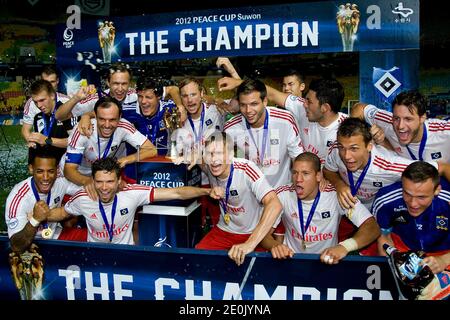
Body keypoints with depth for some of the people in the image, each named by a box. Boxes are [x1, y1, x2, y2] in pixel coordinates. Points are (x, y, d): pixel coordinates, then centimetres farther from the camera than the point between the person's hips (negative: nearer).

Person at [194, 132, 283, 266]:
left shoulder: (246, 169, -29)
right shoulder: (208, 167, -14)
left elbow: (274, 205, -39)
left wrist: (250, 244, -47)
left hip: (252, 234, -3)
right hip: (223, 230, 4)